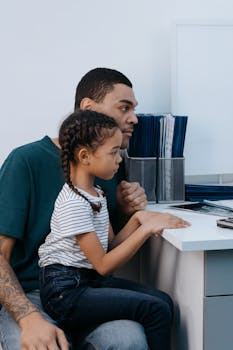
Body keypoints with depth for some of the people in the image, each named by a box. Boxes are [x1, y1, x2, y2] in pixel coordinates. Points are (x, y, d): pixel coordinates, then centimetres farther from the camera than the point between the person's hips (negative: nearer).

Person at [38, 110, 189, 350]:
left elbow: (111, 247, 8)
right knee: (155, 310, -16)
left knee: (163, 301, 0)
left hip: (88, 280, 9)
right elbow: (104, 265, -18)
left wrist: (137, 219, -5)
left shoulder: (96, 195, 11)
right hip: (65, 292, -9)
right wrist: (146, 229, -18)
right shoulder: (74, 204, -19)